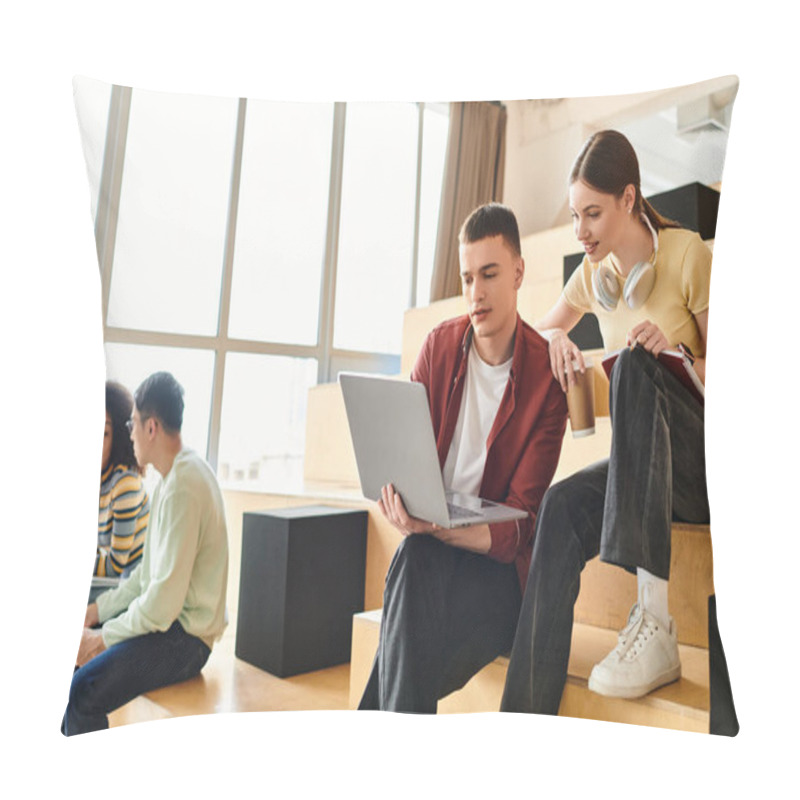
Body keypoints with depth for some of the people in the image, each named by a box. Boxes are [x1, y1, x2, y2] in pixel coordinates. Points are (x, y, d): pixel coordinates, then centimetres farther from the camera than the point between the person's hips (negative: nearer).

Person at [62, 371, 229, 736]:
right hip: (165, 619, 10)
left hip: (185, 637, -10)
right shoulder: (171, 477, 10)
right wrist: (95, 611, 10)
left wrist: (103, 637, -11)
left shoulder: (184, 487, -24)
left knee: (83, 692, -23)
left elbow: (164, 603, -24)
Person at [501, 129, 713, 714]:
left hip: (707, 466, -4)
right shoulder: (594, 274, 9)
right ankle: (529, 713, -28)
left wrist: (675, 356, -26)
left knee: (633, 364, -34)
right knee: (562, 505, -28)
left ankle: (656, 615, -38)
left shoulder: (688, 254, -6)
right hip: (643, 467, 4)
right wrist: (556, 339, -3)